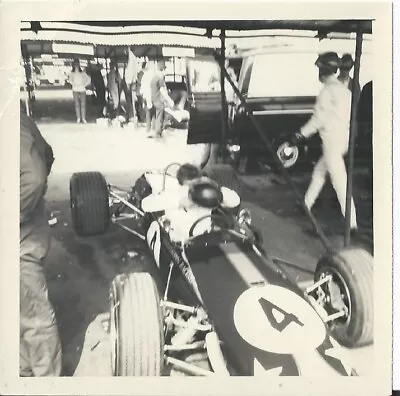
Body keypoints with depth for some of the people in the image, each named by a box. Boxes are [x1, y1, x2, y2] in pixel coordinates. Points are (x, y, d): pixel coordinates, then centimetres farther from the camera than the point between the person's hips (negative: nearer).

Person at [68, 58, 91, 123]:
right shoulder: (72, 73, 7)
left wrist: (85, 85, 2)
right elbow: (70, 80, 3)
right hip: (75, 90, 0)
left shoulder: (82, 73, 7)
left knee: (83, 104, -5)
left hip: (82, 89, 0)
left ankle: (83, 118, -2)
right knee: (77, 104, -4)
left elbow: (88, 79, 10)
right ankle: (78, 118, -2)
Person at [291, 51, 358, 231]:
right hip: (343, 138, 9)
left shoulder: (328, 91, -14)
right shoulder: (343, 89, 12)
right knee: (319, 171, 22)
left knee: (339, 181, -8)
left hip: (332, 140, -9)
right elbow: (347, 116, 15)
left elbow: (319, 119, -15)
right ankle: (307, 204, 35)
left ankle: (352, 222, -8)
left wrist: (301, 134, -7)